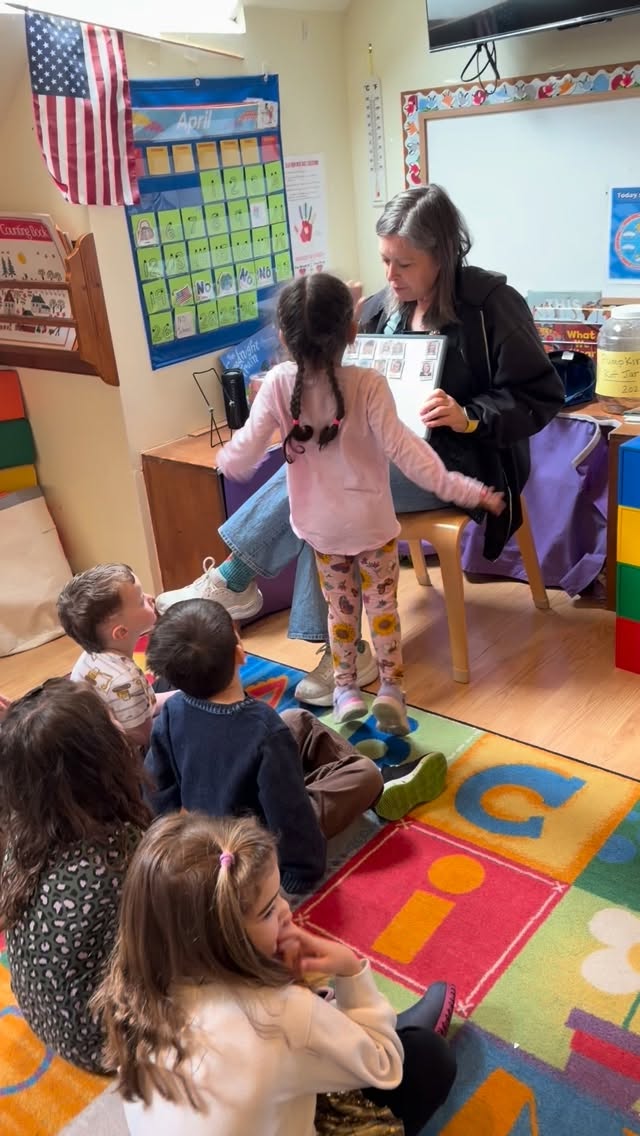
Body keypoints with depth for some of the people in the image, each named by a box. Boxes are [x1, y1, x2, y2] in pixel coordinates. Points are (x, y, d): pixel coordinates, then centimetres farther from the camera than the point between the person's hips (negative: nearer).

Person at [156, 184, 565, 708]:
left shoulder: (490, 303, -10)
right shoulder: (381, 306, 6)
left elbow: (542, 396, -11)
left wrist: (468, 418, -25)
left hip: (455, 463, -6)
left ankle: (231, 582, -9)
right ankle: (345, 653, -16)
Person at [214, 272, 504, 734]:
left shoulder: (278, 384, -14)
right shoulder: (368, 384, -21)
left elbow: (243, 455, -12)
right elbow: (404, 450, -24)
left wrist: (225, 461, 13)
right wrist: (467, 491, -19)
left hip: (321, 526, 2)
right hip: (372, 522, -2)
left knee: (340, 607, 20)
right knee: (383, 605, 16)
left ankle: (347, 690, 30)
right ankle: (391, 688, 19)